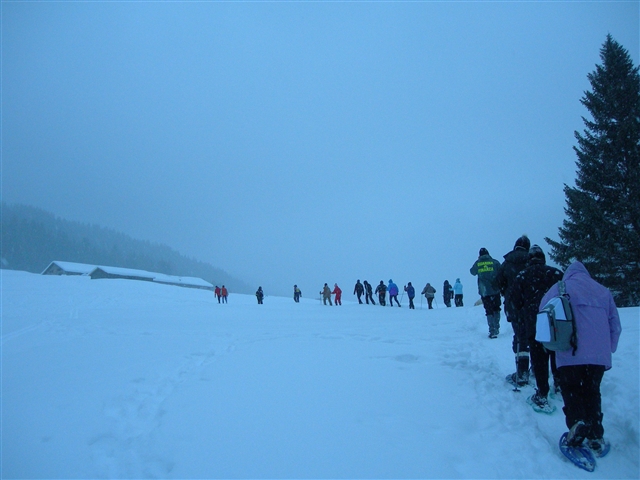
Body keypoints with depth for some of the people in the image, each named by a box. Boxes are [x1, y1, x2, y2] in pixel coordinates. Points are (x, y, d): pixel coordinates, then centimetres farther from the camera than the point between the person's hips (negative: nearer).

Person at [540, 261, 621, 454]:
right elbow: (615, 324, 17)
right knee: (592, 393, 16)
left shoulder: (560, 288, 3)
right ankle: (596, 438, 13)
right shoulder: (602, 291, 16)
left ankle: (577, 421, -17)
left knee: (571, 391, 7)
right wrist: (608, 349, 25)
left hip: (570, 354, -4)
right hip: (599, 355, 4)